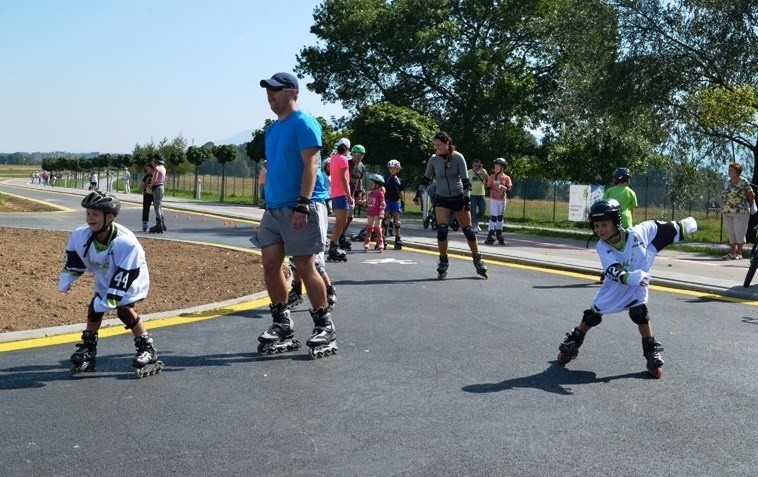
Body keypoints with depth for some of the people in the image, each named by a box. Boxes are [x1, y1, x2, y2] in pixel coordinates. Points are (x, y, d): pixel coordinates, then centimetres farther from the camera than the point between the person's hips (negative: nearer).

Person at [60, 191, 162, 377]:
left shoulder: (126, 243, -37)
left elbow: (124, 276, -34)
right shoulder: (80, 236, -20)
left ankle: (147, 349, -7)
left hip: (129, 282, -6)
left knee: (124, 310, -21)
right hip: (105, 280, 6)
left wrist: (110, 299, -33)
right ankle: (88, 351, 19)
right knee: (94, 311, 0)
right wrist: (64, 282, -4)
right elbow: (73, 261, -1)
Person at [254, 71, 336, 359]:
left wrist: (302, 205, -24)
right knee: (270, 264, 5)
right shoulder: (272, 129, 18)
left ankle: (324, 327, 7)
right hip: (273, 208, 9)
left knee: (305, 267, -5)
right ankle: (282, 326, 17)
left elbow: (311, 164, -17)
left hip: (300, 207, -8)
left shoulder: (303, 123, -9)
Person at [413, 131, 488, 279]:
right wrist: (419, 193, 2)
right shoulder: (433, 160, -3)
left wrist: (467, 199, -16)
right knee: (441, 231, -13)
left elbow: (465, 180, -10)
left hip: (458, 199, -1)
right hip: (441, 200, 1)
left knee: (468, 230, 3)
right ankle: (443, 263, 2)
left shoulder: (458, 158, -10)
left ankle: (478, 261, 18)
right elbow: (426, 178, 11)